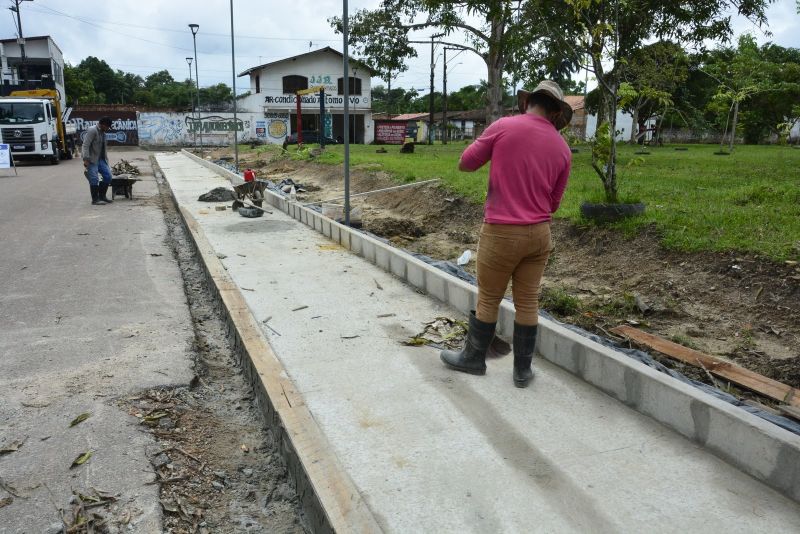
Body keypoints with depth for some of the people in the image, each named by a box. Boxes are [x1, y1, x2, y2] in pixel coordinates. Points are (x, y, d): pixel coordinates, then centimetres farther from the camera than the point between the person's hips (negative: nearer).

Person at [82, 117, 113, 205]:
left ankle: (102, 196, 16)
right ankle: (95, 200, -4)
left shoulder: (102, 132, 15)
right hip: (92, 159, -9)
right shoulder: (92, 131, -13)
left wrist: (106, 160, 17)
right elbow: (85, 145, -19)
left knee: (108, 176, 6)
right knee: (94, 179, -9)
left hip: (100, 159, 9)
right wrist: (86, 159, -25)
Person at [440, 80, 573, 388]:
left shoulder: (503, 127, -8)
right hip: (539, 233, 4)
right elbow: (553, 203, 10)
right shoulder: (562, 148, 3)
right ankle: (523, 370, 23)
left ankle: (473, 358, 29)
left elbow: (465, 164, 0)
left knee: (488, 300, 12)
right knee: (527, 302, 12)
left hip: (501, 232, -3)